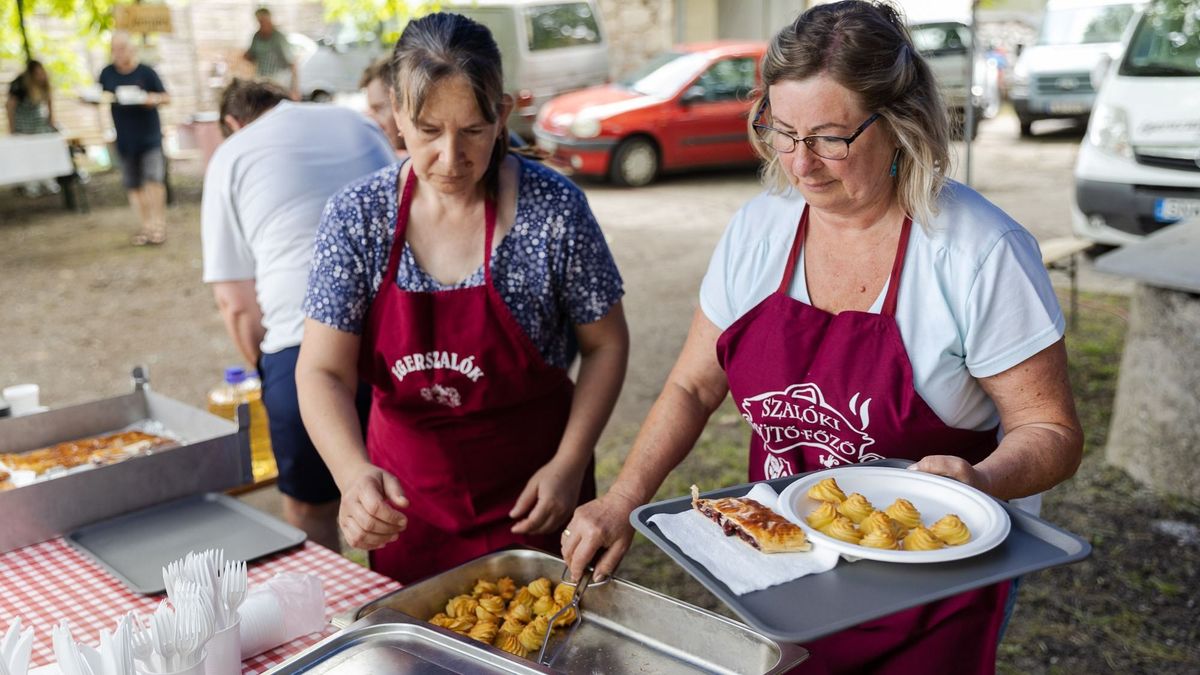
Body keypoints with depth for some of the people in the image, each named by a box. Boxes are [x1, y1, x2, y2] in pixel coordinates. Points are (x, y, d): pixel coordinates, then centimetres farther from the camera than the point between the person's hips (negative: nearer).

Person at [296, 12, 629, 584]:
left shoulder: (553, 209, -15)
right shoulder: (356, 216, -10)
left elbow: (606, 344, -5)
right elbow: (322, 371, -12)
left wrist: (569, 464, -14)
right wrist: (353, 472, -29)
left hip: (529, 502, -2)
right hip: (405, 504, 2)